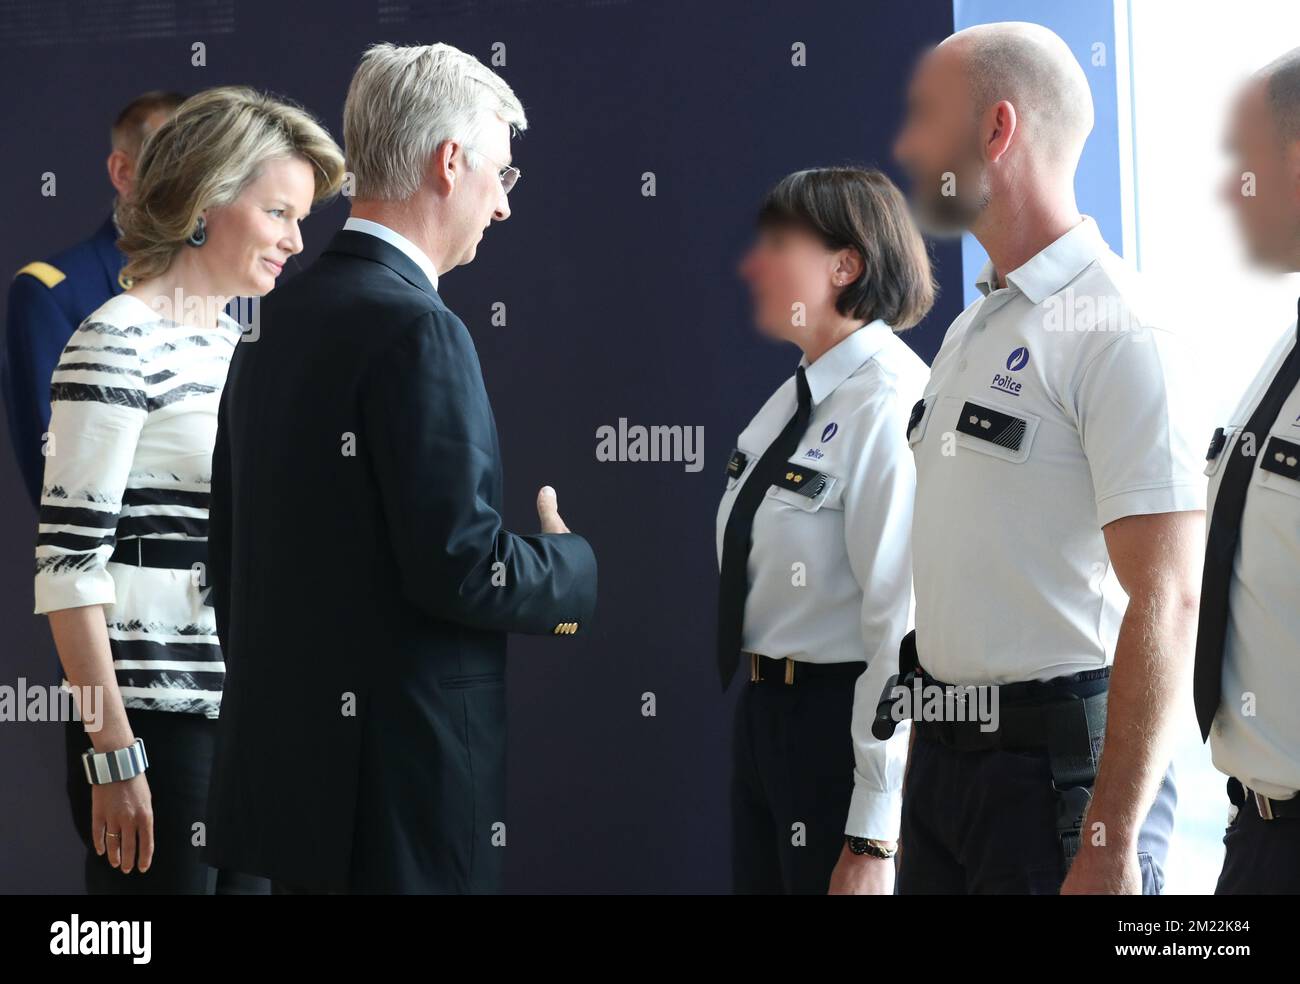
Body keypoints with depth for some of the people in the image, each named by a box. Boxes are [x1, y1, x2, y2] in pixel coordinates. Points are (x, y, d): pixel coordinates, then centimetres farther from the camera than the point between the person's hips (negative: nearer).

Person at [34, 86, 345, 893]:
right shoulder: (118, 343, -11)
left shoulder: (236, 341, 14)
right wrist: (114, 755, -18)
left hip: (250, 722, 8)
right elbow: (69, 560, -15)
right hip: (159, 726, -8)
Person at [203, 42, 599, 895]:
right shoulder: (418, 331, -16)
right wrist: (573, 567, 0)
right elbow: (460, 565, -19)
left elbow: (229, 546, 16)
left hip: (283, 759, 9)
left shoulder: (279, 321, 11)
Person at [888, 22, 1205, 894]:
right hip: (946, 750, 8)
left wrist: (1110, 847, -23)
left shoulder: (1117, 336, -15)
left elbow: (1166, 602, -20)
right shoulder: (973, 330, 14)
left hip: (1060, 764, -8)